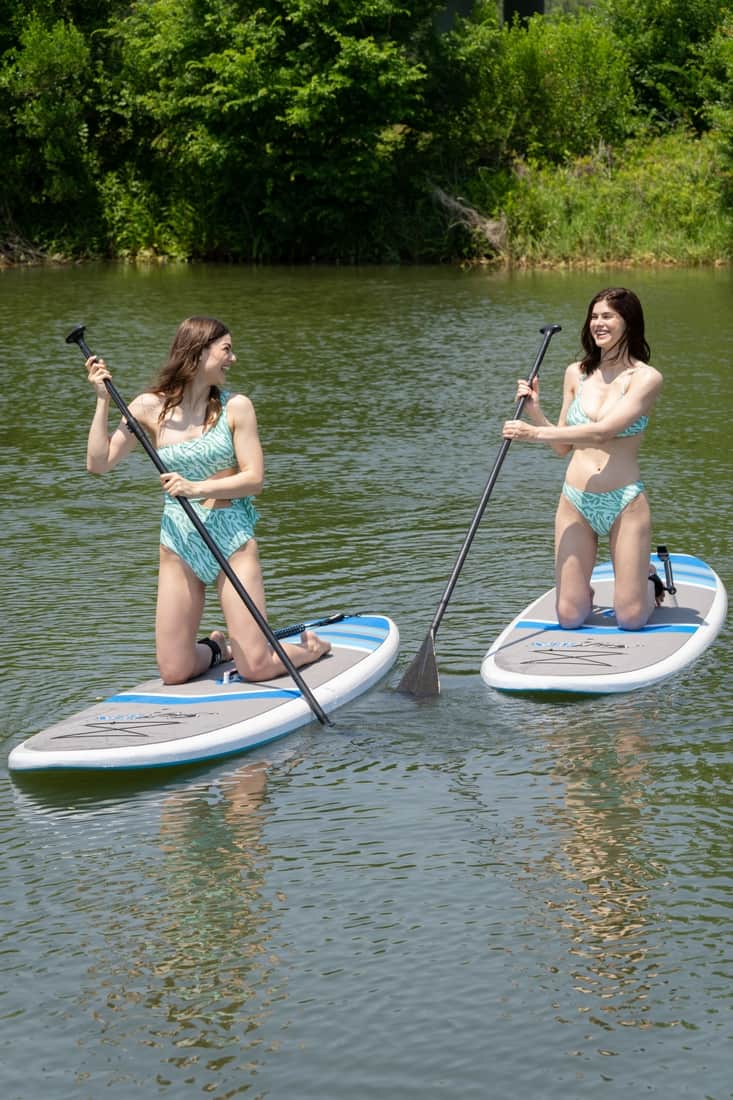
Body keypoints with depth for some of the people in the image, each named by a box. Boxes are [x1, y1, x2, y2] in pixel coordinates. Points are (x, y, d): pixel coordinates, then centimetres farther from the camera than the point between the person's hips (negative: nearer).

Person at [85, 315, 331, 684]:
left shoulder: (235, 406, -4)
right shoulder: (150, 407, 0)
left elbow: (254, 479, -9)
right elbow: (99, 463, -3)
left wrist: (196, 488, -22)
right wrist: (103, 400, -9)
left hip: (231, 539, -2)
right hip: (179, 543, 2)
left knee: (256, 669, -6)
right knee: (174, 673, 1)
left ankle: (310, 646, 25)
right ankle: (219, 647, 33)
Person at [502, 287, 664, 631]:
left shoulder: (646, 377, -6)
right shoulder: (576, 374, 9)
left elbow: (602, 432, -18)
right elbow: (562, 445, 12)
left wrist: (535, 433, -19)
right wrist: (535, 412, -4)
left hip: (625, 501, -3)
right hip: (575, 502, 4)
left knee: (630, 618, -2)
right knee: (569, 618, 0)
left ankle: (648, 582, 31)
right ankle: (584, 591, 33)